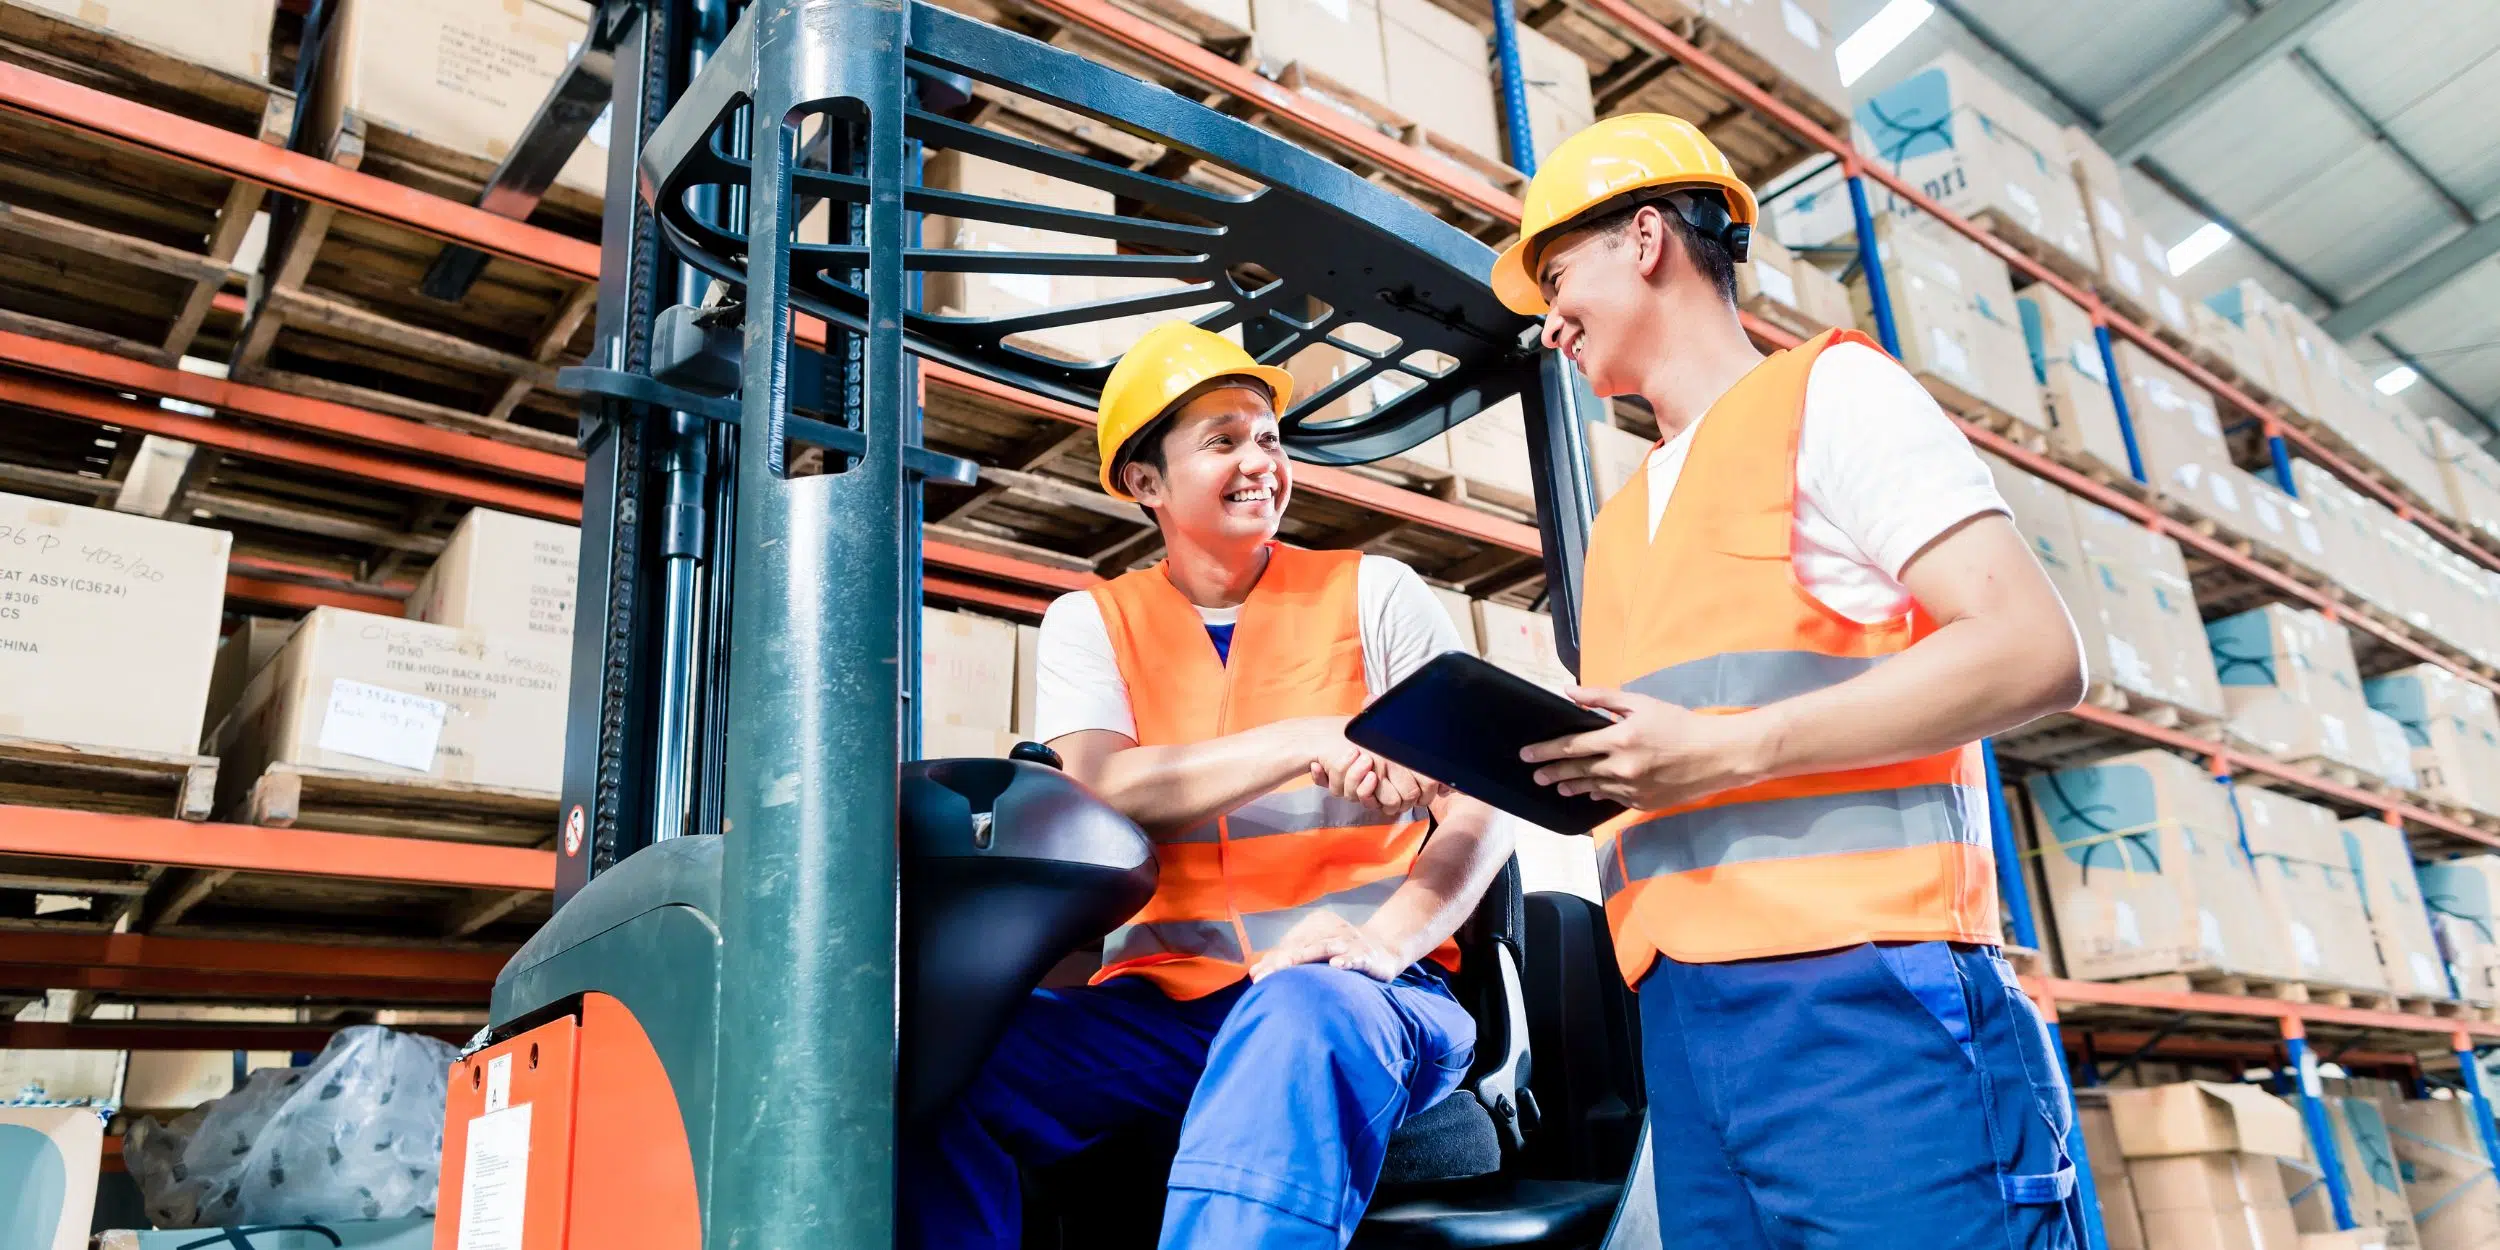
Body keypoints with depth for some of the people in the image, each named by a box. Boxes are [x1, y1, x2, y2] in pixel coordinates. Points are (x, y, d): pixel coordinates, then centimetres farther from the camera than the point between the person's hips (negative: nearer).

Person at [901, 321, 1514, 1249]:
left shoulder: (1372, 593, 7)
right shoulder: (1091, 622, 10)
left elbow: (1483, 805, 0)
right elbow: (1103, 790, -9)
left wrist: (1389, 937, -20)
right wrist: (1311, 740, -23)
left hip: (1352, 992, -1)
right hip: (1158, 1000, 2)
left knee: (1305, 1015, -37)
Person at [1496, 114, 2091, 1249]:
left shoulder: (1828, 391, 3)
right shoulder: (1623, 526, 24)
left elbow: (2033, 653, -10)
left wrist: (1724, 748, -15)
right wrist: (1533, 766, 5)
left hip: (1860, 992, -7)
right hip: (1683, 1018, 7)